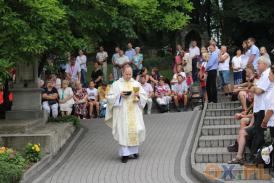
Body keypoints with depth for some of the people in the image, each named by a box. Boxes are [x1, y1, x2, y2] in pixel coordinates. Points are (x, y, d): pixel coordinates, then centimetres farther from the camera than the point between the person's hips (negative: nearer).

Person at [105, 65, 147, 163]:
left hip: (134, 112, 2)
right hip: (122, 112, -2)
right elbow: (110, 97, 1)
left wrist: (138, 95, -10)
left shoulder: (136, 84, 11)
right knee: (123, 131, -6)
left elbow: (144, 96, 10)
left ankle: (134, 149, 19)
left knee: (136, 130, -2)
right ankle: (125, 153, -1)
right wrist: (119, 95, -13)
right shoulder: (116, 84, 4)